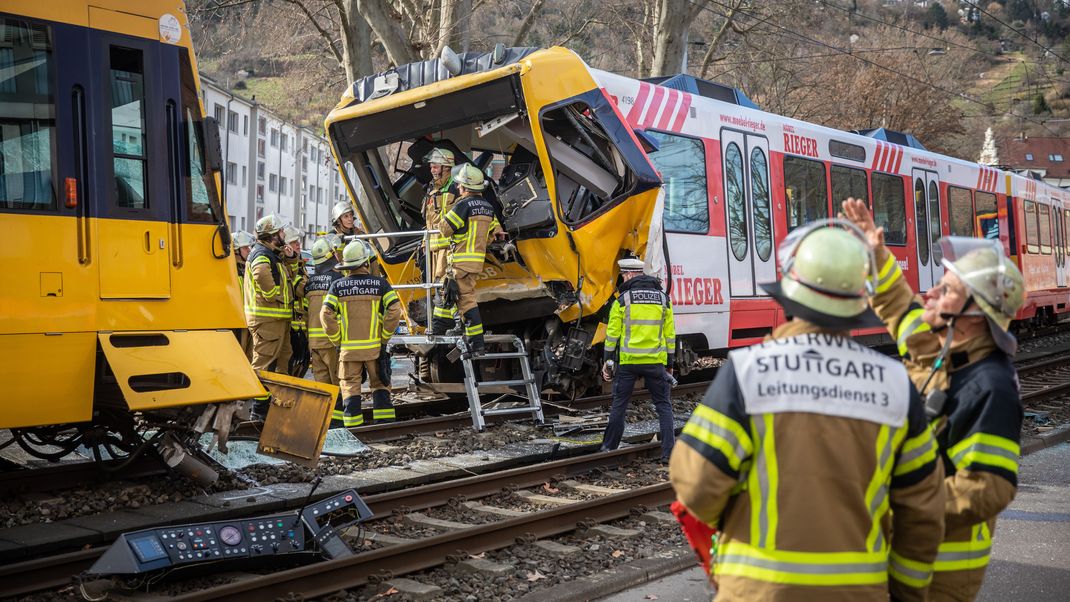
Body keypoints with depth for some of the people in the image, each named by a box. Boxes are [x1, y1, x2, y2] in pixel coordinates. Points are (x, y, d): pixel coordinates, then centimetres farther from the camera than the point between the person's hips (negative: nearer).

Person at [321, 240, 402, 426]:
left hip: (348, 348, 0)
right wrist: (384, 337, 0)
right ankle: (385, 423, 10)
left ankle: (353, 427, 6)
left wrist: (337, 340, 2)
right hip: (375, 347, 0)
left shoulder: (337, 286, -1)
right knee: (380, 384, 12)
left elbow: (326, 315, -8)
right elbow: (394, 311, -9)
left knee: (350, 387, 7)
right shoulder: (380, 284, -1)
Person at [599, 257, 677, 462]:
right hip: (655, 362, 2)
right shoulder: (663, 299, 6)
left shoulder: (622, 299, -3)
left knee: (619, 405, 11)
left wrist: (607, 361, 6)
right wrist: (670, 364, 14)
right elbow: (670, 335, 7)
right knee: (663, 406, 8)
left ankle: (609, 447, 21)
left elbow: (612, 334, -3)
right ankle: (668, 452, 3)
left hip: (627, 362, -1)